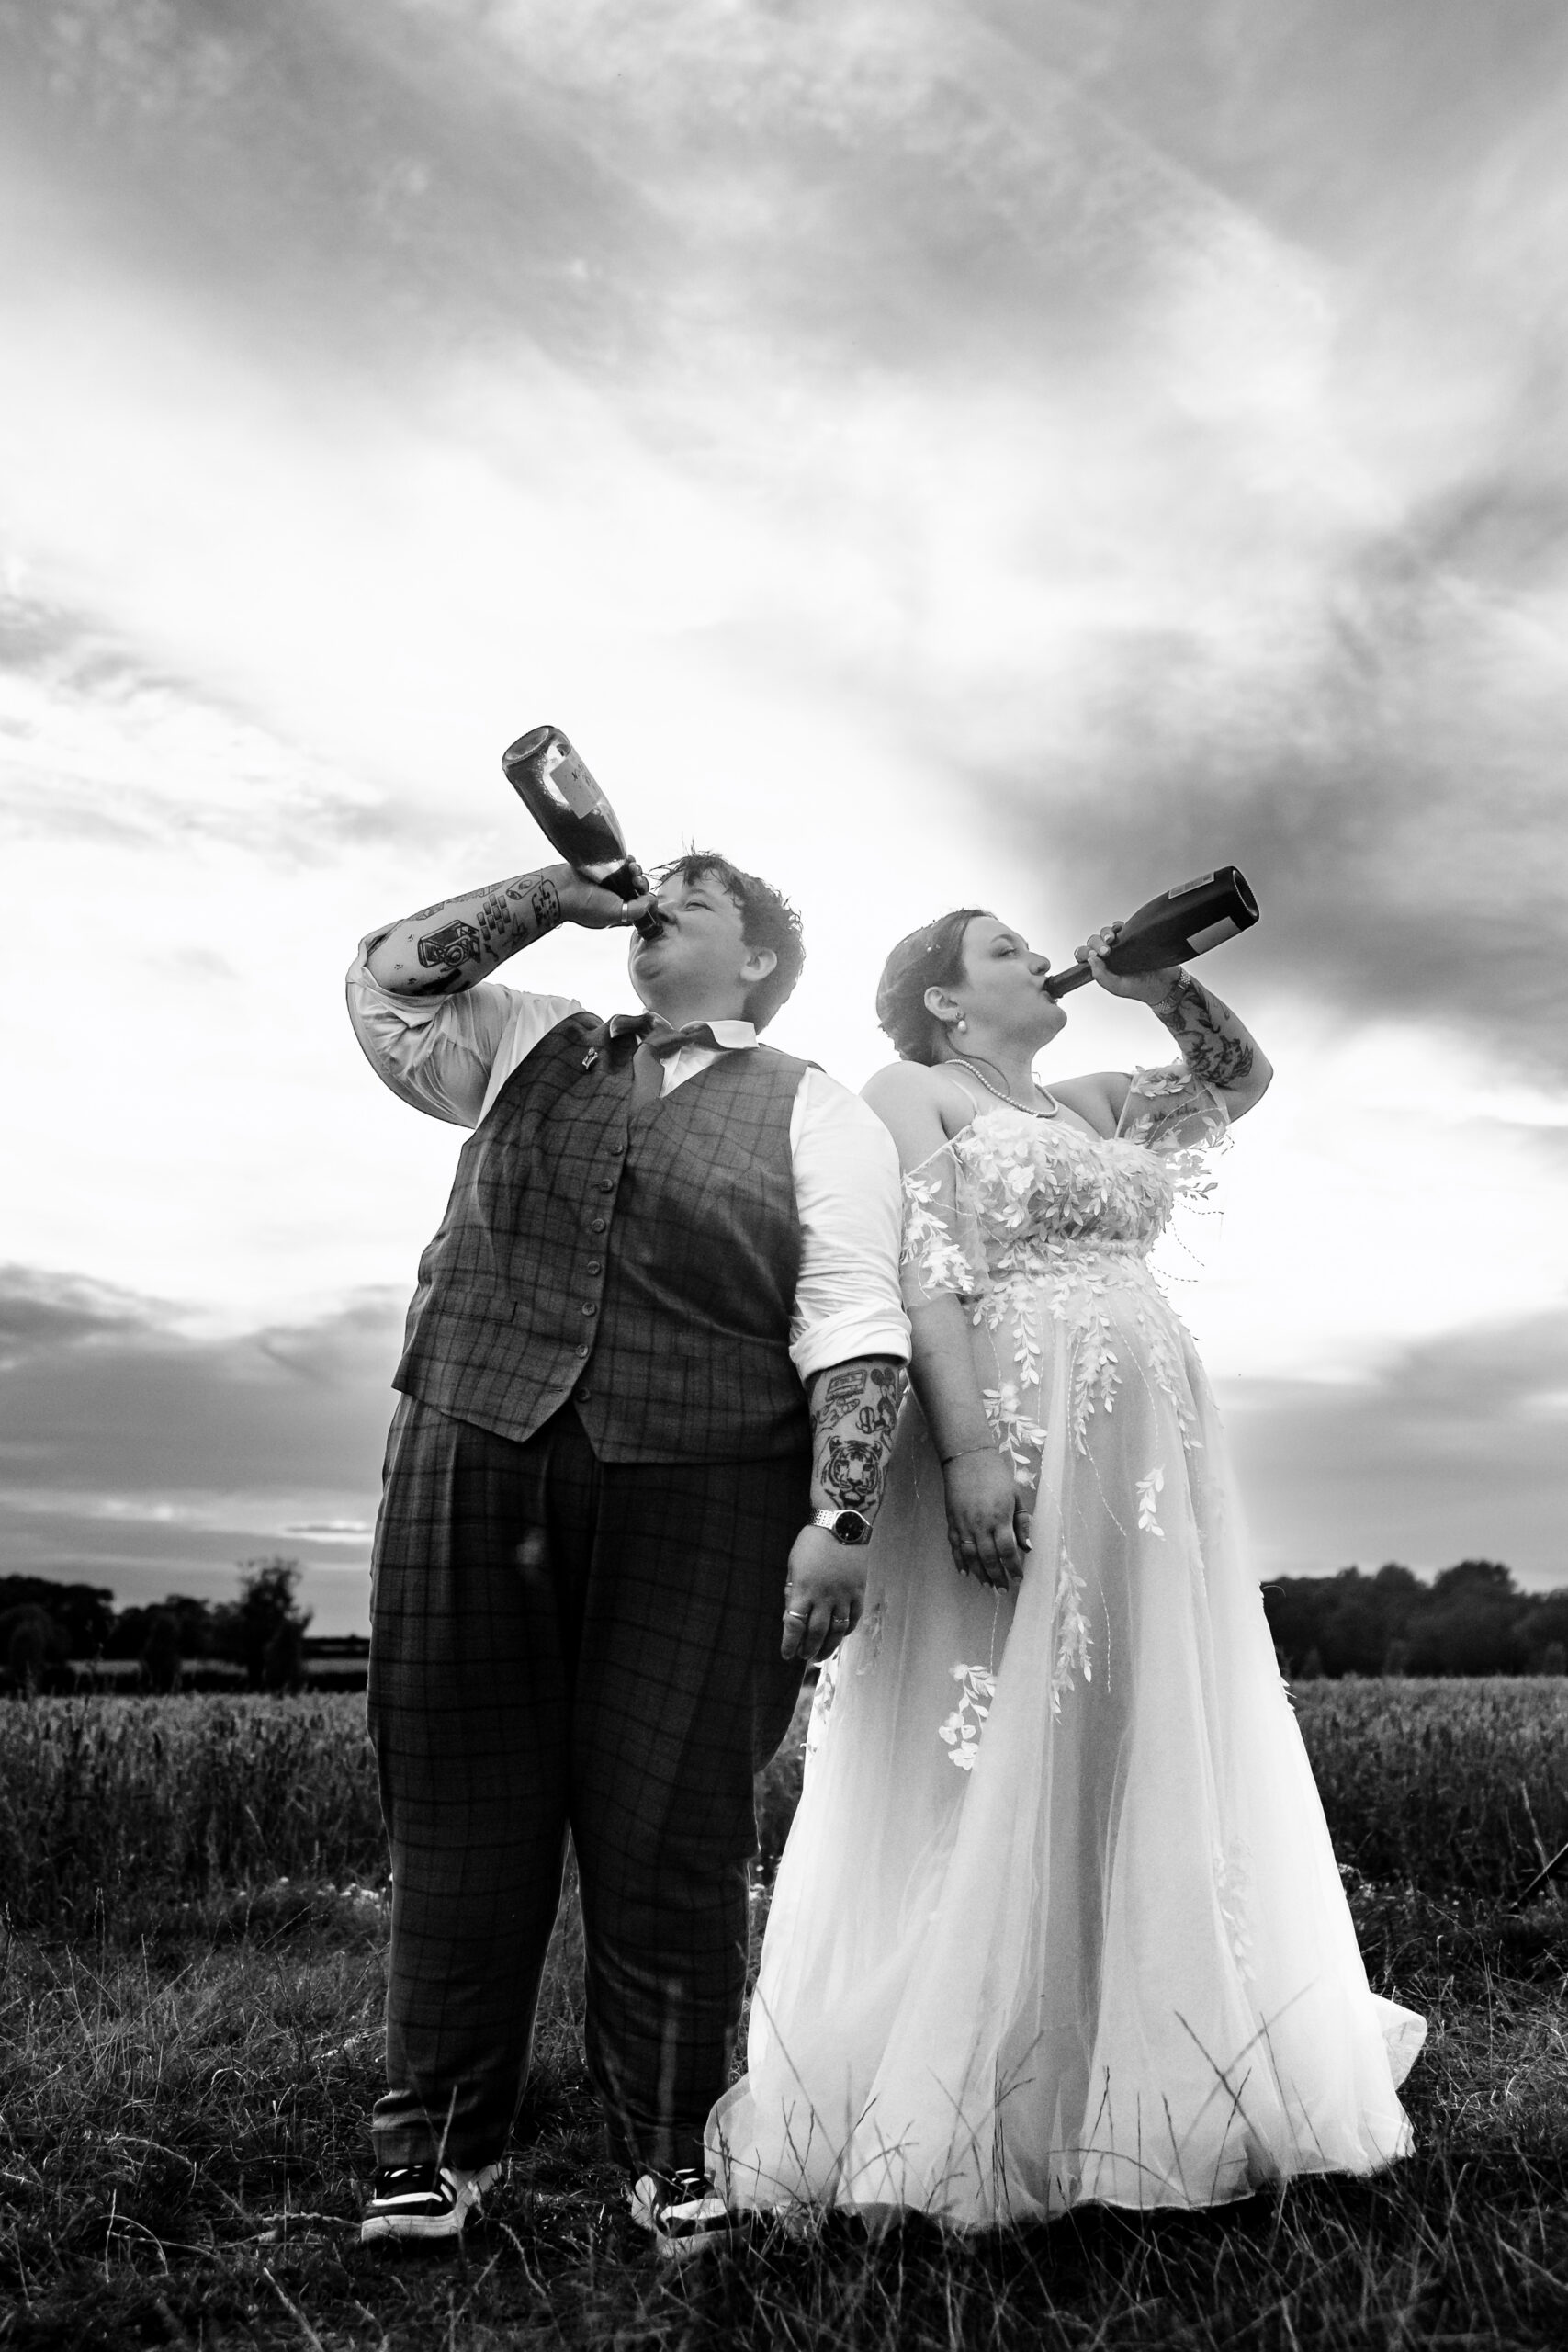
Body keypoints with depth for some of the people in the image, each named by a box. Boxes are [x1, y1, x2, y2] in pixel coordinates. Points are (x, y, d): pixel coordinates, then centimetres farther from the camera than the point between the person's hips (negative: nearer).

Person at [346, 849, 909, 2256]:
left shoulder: (817, 1117, 6)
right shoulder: (533, 1050, 19)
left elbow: (854, 1326, -3)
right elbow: (386, 982, 14)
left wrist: (841, 1519, -13)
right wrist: (558, 892, 10)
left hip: (700, 1504, -3)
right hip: (470, 1466, 3)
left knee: (670, 1836, 3)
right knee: (463, 1816, 9)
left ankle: (670, 2153, 22)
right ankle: (439, 2142, 25)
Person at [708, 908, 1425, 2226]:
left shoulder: (1087, 1102, 23)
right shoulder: (909, 1091, 2)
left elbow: (1240, 1078, 30)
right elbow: (919, 1277, -11)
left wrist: (1164, 987, 13)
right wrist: (970, 1451, -22)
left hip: (1153, 1458, 8)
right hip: (1009, 1442, -7)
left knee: (1161, 1756, 9)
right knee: (999, 1759, -6)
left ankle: (1133, 2092, 22)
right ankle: (942, 2110, 5)